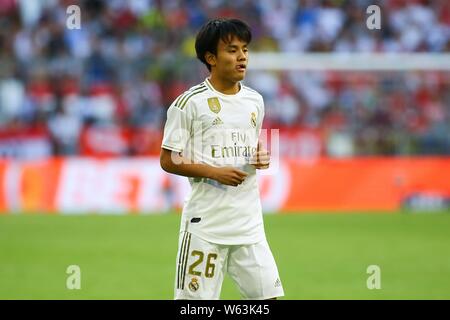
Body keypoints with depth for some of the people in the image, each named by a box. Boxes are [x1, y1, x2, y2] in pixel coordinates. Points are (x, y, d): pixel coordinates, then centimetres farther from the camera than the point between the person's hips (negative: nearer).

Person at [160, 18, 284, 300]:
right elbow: (168, 161, -6)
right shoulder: (190, 103, -6)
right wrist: (215, 172, -16)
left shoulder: (255, 101, 11)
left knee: (268, 296, 1)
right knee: (196, 300, -3)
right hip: (205, 221, -5)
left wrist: (262, 158, 2)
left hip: (249, 221, 5)